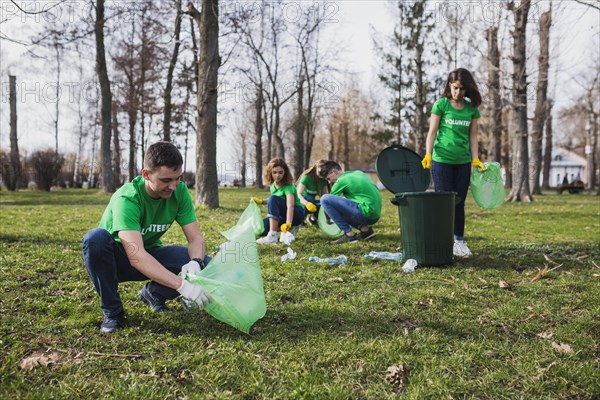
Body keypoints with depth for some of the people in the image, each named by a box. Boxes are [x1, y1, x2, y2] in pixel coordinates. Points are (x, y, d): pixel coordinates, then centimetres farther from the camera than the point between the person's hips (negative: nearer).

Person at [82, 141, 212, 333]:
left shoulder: (180, 191, -16)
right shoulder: (127, 199, -31)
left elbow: (196, 238, -14)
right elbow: (136, 257, -42)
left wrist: (196, 263, -37)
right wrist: (182, 285, -49)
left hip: (150, 255, 4)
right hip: (116, 259, -3)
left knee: (205, 264, -20)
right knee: (96, 237, -37)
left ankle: (153, 293, 6)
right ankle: (112, 311, -16)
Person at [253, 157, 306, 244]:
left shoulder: (288, 186, -20)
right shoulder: (272, 185, 3)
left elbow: (290, 206, -37)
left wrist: (288, 224, -51)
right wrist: (262, 201, 7)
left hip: (297, 214, -7)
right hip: (282, 215, 8)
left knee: (273, 199, -31)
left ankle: (272, 236, -35)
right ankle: (291, 228, 2)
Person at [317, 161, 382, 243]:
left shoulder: (342, 180, -3)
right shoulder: (358, 173, 18)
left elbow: (327, 201, 6)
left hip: (366, 213, -9)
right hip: (375, 216, 9)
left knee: (325, 199, -11)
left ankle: (349, 234, -9)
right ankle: (365, 229, 11)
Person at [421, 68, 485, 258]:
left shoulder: (472, 108, 7)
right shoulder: (441, 104, -2)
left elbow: (472, 136, 9)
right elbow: (432, 132, -3)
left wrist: (476, 159, 1)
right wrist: (428, 154, -15)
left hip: (463, 162, 3)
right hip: (442, 160, -3)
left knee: (459, 202, 8)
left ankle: (459, 241, 16)